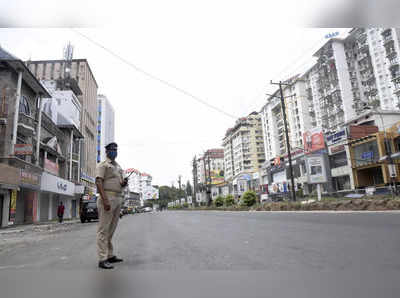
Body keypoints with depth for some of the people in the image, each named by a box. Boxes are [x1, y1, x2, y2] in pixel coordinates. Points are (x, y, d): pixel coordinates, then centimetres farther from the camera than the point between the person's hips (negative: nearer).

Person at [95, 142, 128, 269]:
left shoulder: (118, 167, 22)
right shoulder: (103, 165, -2)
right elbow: (98, 182, -14)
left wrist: (124, 183, 0)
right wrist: (105, 200, -24)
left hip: (118, 198, 8)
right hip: (107, 197, -8)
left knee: (111, 229, 13)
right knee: (104, 229, -6)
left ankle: (110, 255, 22)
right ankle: (102, 259, -4)